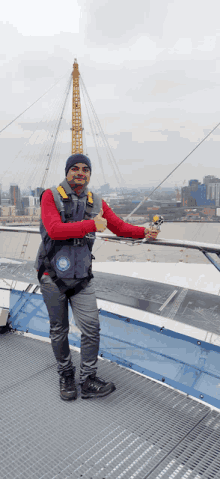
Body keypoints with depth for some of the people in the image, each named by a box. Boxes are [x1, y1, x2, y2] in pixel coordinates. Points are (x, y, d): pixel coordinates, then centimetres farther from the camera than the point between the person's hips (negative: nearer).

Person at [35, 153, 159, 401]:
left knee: (91, 329, 0)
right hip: (52, 275, -2)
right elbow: (54, 229, -21)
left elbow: (120, 227, 9)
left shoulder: (97, 203, 5)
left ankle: (88, 381, 17)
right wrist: (92, 225, -22)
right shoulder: (51, 196, -6)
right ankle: (66, 376, 33)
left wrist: (144, 232, -8)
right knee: (59, 330, 12)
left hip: (82, 277, 3)